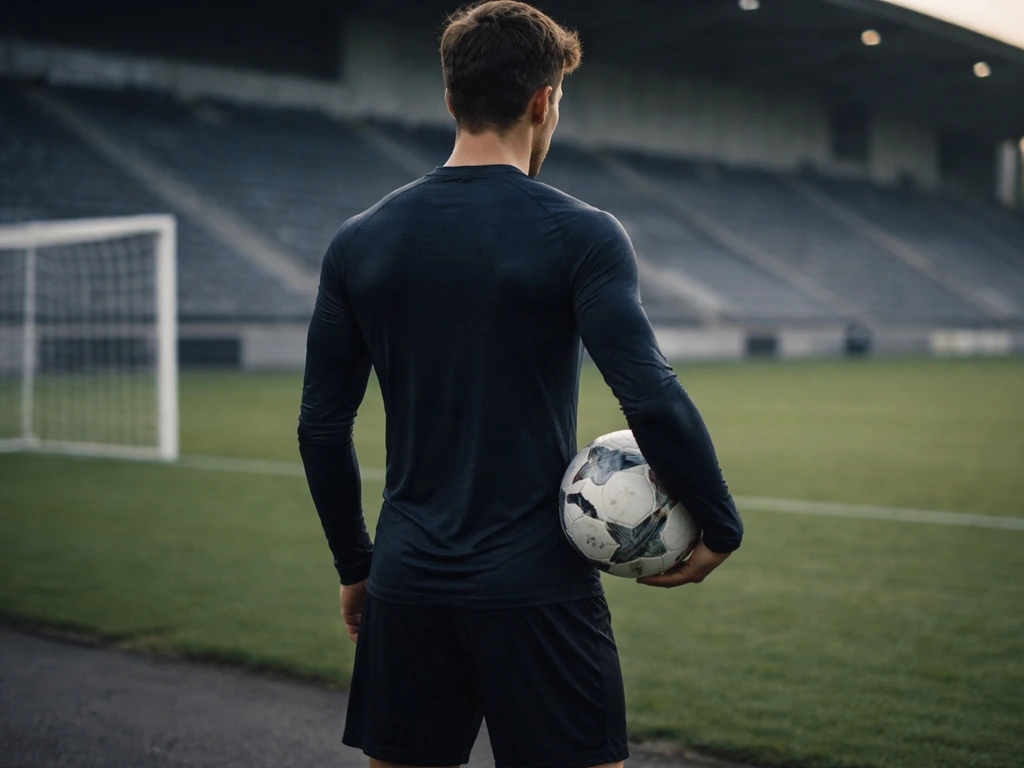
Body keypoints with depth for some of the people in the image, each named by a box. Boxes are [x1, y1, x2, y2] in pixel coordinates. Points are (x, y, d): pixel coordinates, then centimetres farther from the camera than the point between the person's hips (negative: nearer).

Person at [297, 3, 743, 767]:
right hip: (537, 589, -4)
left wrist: (354, 564, 18)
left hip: (408, 585, 4)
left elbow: (322, 427, 7)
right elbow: (653, 399, -18)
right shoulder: (578, 234, -9)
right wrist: (722, 528, -4)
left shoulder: (359, 243, 4)